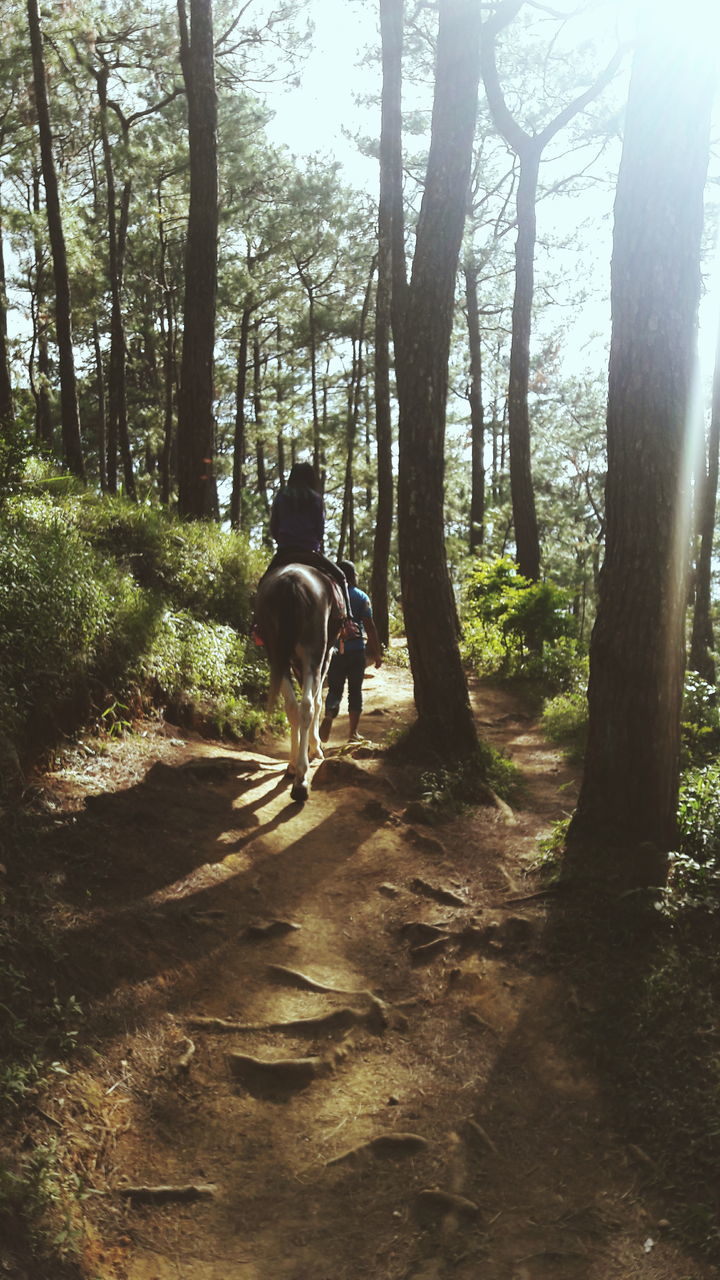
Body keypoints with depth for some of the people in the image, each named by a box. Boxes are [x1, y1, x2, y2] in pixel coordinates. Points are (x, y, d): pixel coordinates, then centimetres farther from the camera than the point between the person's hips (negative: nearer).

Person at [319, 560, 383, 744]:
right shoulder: (362, 597, -2)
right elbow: (370, 627, -6)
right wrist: (377, 652, -1)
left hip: (334, 651, 2)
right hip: (356, 651, -1)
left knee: (335, 689, 9)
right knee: (355, 690, 8)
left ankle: (328, 720, -17)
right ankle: (352, 732, 8)